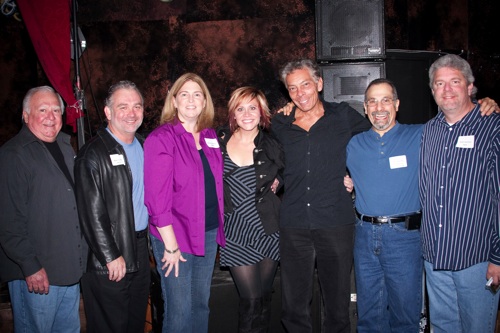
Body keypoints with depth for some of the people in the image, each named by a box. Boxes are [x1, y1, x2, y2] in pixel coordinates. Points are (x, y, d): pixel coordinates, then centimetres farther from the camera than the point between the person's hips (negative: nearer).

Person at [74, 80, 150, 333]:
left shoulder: (144, 146, 9)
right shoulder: (94, 154, -14)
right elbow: (92, 213, -16)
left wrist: (148, 241, 9)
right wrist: (112, 256, -16)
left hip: (141, 251, 7)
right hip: (108, 263, -6)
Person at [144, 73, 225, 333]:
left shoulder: (210, 136, 8)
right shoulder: (161, 139, -11)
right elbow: (157, 198, -15)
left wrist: (218, 228, 5)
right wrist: (170, 246, -16)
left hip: (209, 232, 6)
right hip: (176, 236, -6)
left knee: (201, 304, 18)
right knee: (180, 310, 5)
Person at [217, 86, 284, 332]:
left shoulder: (271, 145, -3)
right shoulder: (218, 139, -1)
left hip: (267, 228, 1)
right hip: (235, 231, 0)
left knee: (264, 297, 10)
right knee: (251, 299, -2)